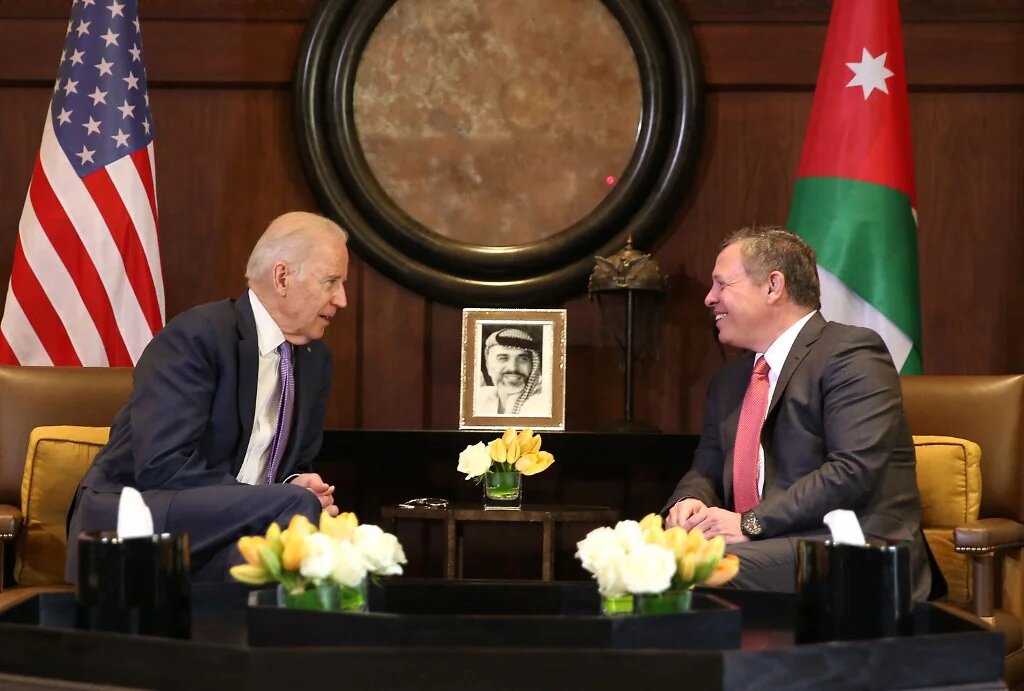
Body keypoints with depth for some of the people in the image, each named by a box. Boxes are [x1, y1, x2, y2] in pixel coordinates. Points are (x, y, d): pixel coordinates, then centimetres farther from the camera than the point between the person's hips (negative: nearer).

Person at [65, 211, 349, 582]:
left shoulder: (316, 359, 11)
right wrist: (285, 502, -23)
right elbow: (162, 468, -22)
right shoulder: (195, 335, -13)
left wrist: (296, 484, -6)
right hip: (132, 524, -7)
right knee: (296, 505, -29)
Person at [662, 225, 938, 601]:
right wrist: (690, 501, -3)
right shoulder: (728, 382, 21)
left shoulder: (852, 354, -6)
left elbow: (854, 472, -17)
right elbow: (706, 471, 23)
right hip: (764, 548, 7)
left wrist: (751, 523, -19)